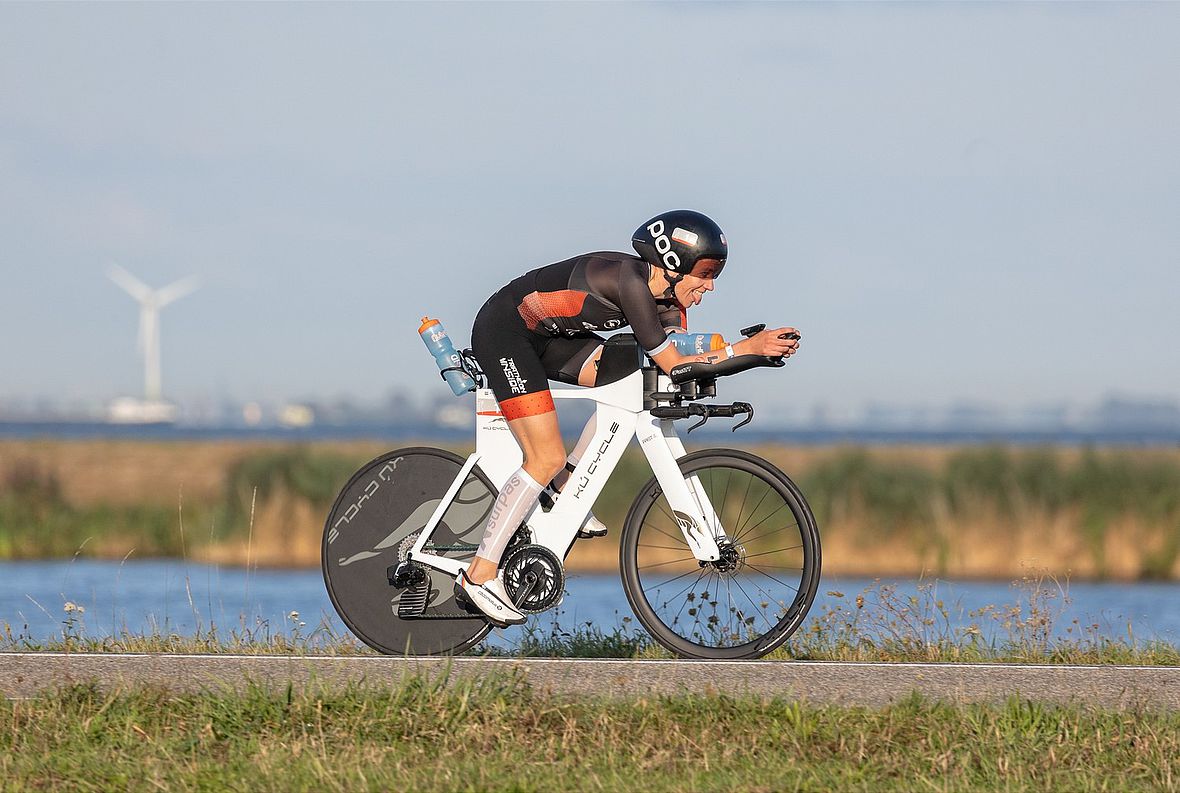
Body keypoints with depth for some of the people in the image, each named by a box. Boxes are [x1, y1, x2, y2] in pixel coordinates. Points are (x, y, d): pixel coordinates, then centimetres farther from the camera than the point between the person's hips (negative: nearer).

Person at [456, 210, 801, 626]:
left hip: (543, 334, 9)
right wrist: (746, 348, -27)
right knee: (547, 459, -13)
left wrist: (759, 346, -19)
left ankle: (564, 483, 10)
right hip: (503, 330, -9)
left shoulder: (665, 298, -1)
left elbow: (683, 361, -9)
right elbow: (673, 364, -27)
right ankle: (479, 576, -6)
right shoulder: (629, 279, -28)